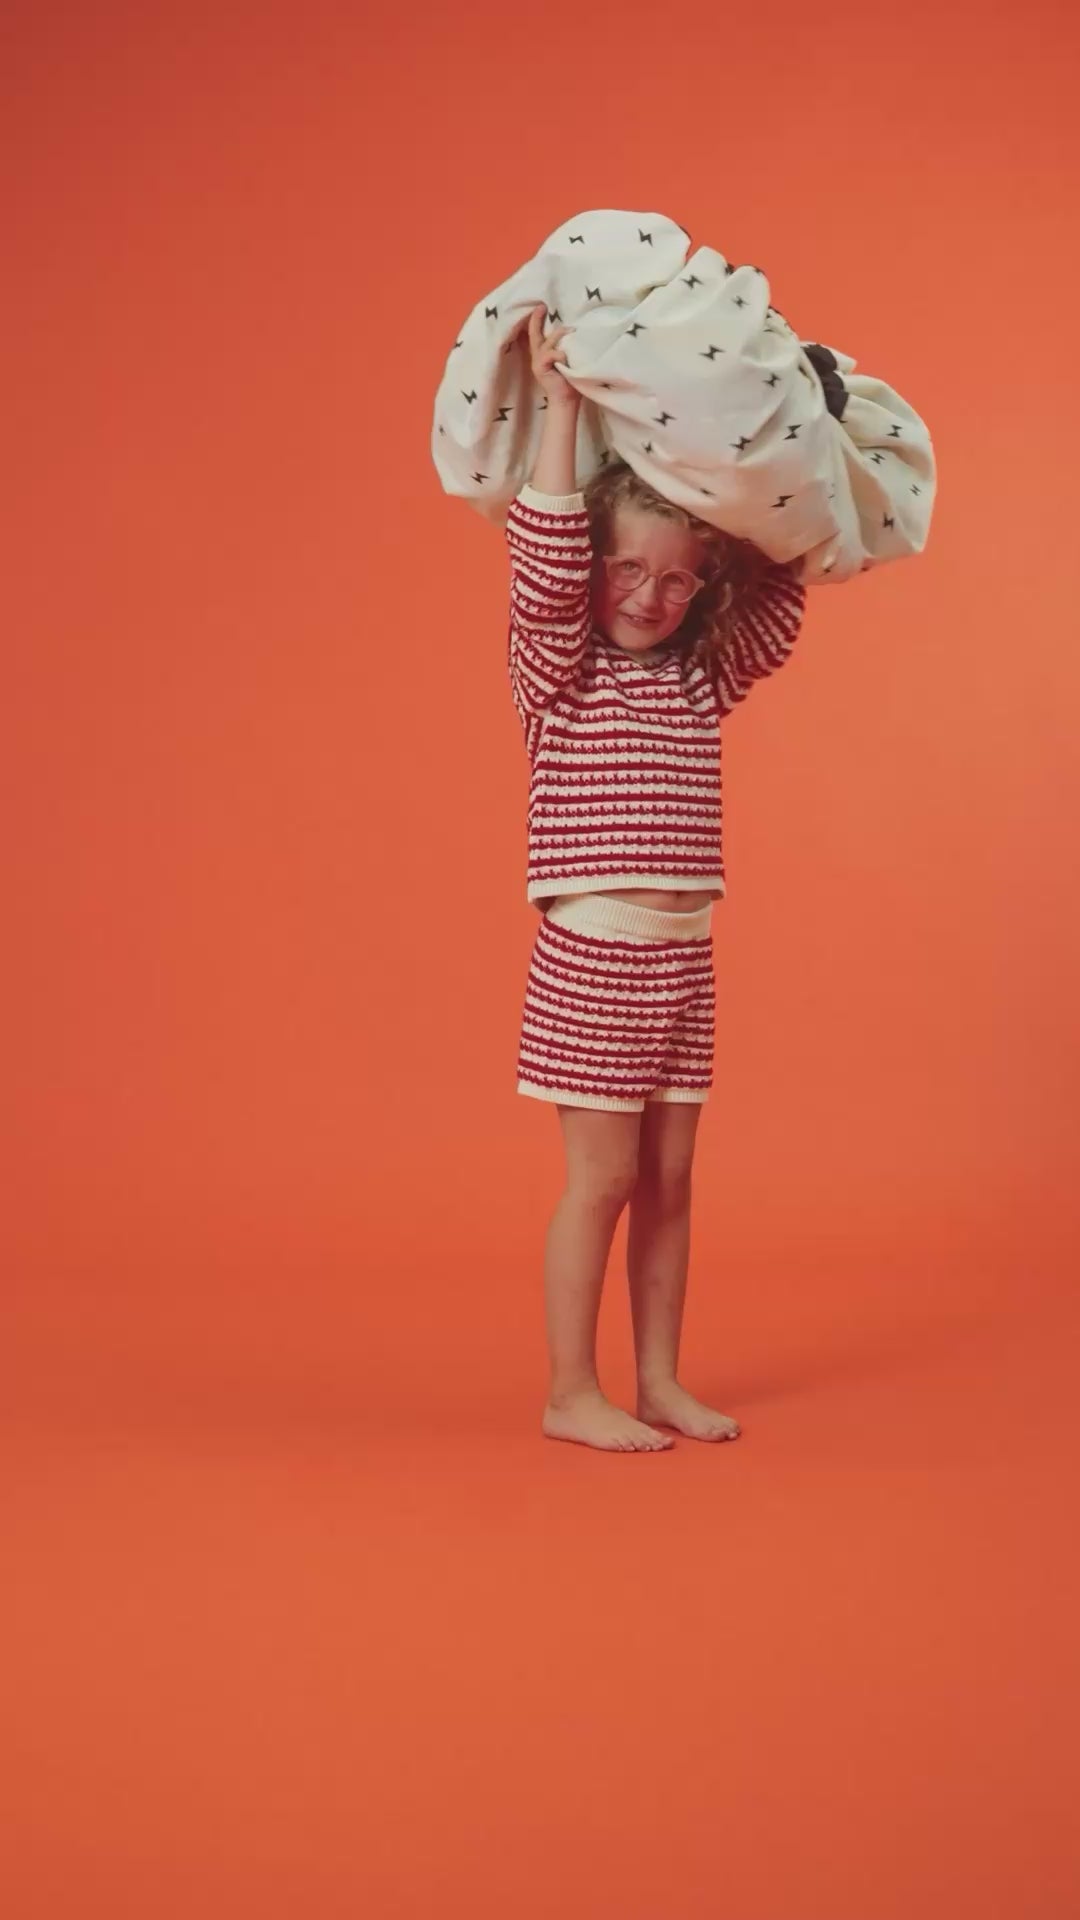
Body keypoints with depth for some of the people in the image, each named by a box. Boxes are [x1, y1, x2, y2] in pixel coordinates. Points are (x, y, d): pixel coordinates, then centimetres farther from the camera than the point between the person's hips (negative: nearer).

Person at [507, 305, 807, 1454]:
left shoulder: (706, 676, 11)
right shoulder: (558, 671, -4)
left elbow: (780, 589, 13)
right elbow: (544, 561, -17)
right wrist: (559, 408, -17)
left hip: (682, 958, 6)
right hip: (591, 954, -5)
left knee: (669, 1180, 10)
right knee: (603, 1179, -3)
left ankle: (659, 1382, 20)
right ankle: (571, 1396, 8)